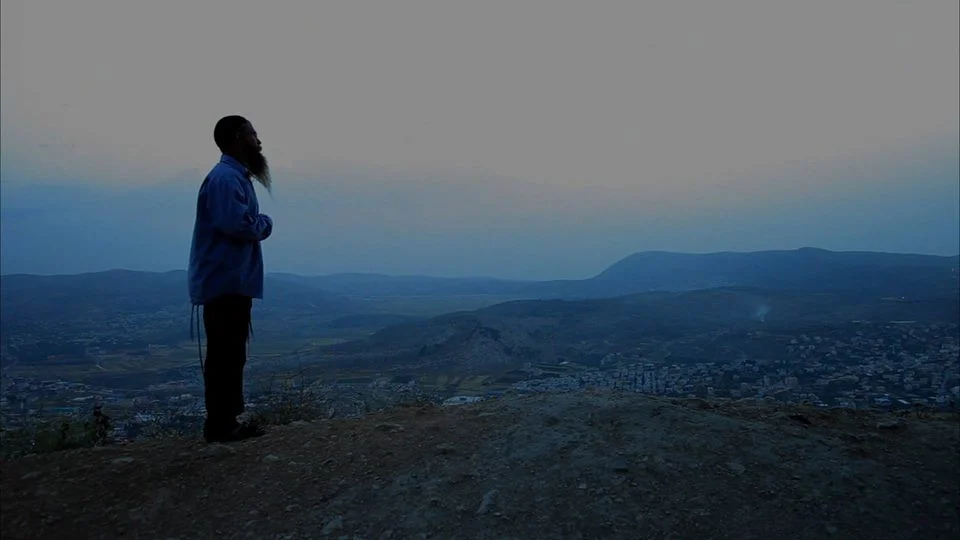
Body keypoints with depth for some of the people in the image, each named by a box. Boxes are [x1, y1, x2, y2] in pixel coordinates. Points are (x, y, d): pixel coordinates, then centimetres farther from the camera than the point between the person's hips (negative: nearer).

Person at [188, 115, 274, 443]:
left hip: (233, 282, 11)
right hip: (225, 283, -11)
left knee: (230, 355, 14)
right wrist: (266, 224, -8)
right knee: (224, 355, -5)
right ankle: (219, 425, 3)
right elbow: (237, 224, -25)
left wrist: (259, 223, -1)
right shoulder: (226, 177, -14)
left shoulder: (236, 176, 19)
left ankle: (226, 422, 22)